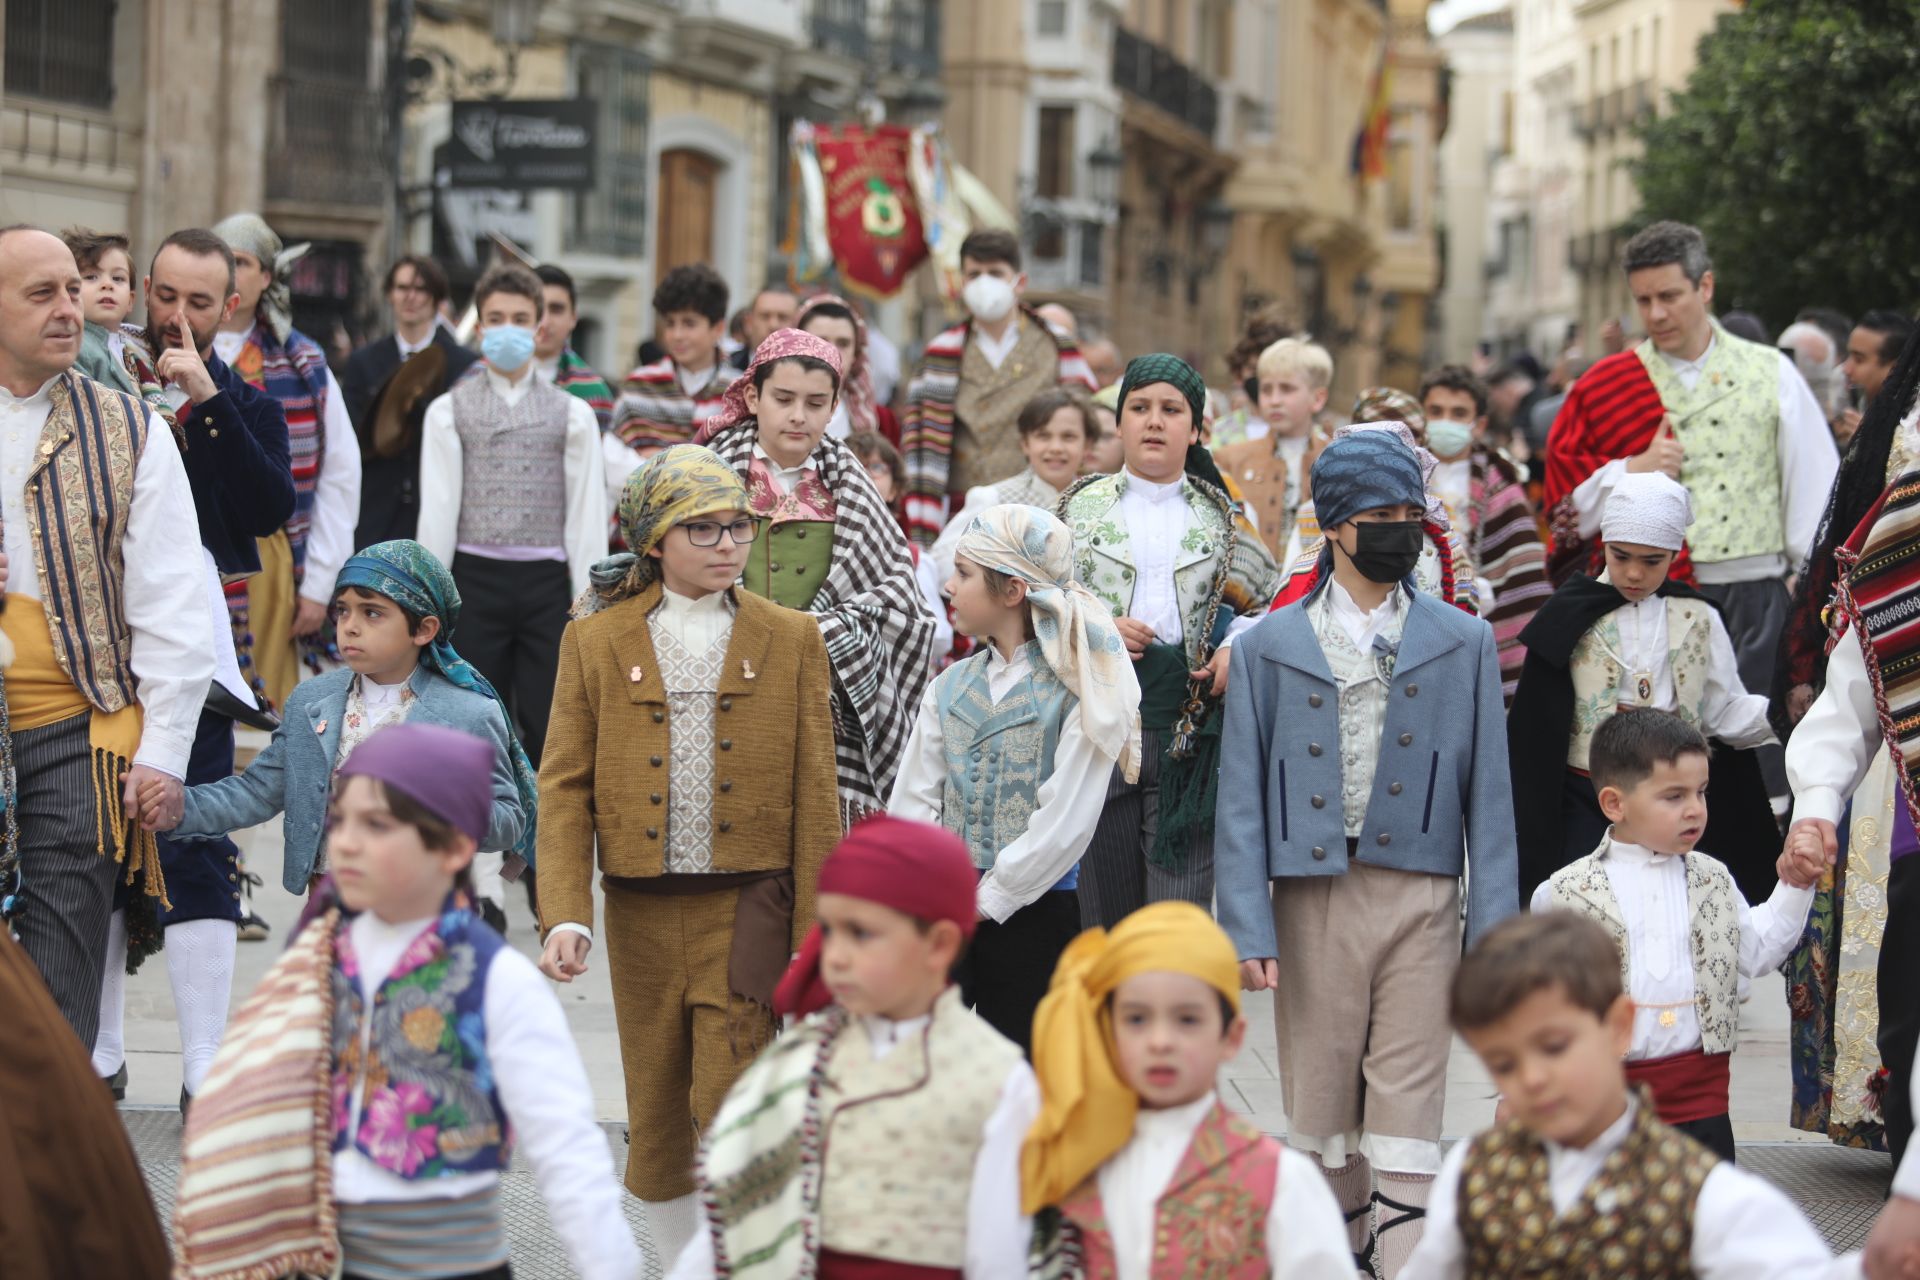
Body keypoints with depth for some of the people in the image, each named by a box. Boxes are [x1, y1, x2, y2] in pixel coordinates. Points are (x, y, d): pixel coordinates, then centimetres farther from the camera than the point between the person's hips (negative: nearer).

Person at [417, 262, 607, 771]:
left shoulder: (572, 414, 8)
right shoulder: (449, 411, 8)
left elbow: (586, 512, 5)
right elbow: (438, 507, 4)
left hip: (547, 579, 0)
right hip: (476, 577, 0)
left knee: (547, 725, 0)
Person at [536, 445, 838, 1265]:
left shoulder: (790, 640, 2)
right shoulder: (595, 641, 3)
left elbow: (814, 796, 2)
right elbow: (563, 788, 0)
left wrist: (813, 937, -2)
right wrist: (565, 916, -12)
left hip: (748, 911, -2)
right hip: (641, 912, 2)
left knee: (734, 1113, -8)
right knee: (656, 1115, 11)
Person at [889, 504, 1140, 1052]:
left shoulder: (1078, 689, -7)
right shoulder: (950, 687, 10)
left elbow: (1066, 821, -13)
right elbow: (911, 803, 7)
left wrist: (987, 899, -12)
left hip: (1031, 910, -4)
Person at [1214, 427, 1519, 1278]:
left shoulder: (1463, 645, 8)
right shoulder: (1268, 648, 6)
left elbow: (1489, 795, 6)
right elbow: (1241, 799, 4)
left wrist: (1493, 930, -1)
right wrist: (1247, 927, -6)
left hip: (1419, 903, -1)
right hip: (1309, 898, 1)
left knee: (1407, 1125, -5)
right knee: (1319, 1113, 8)